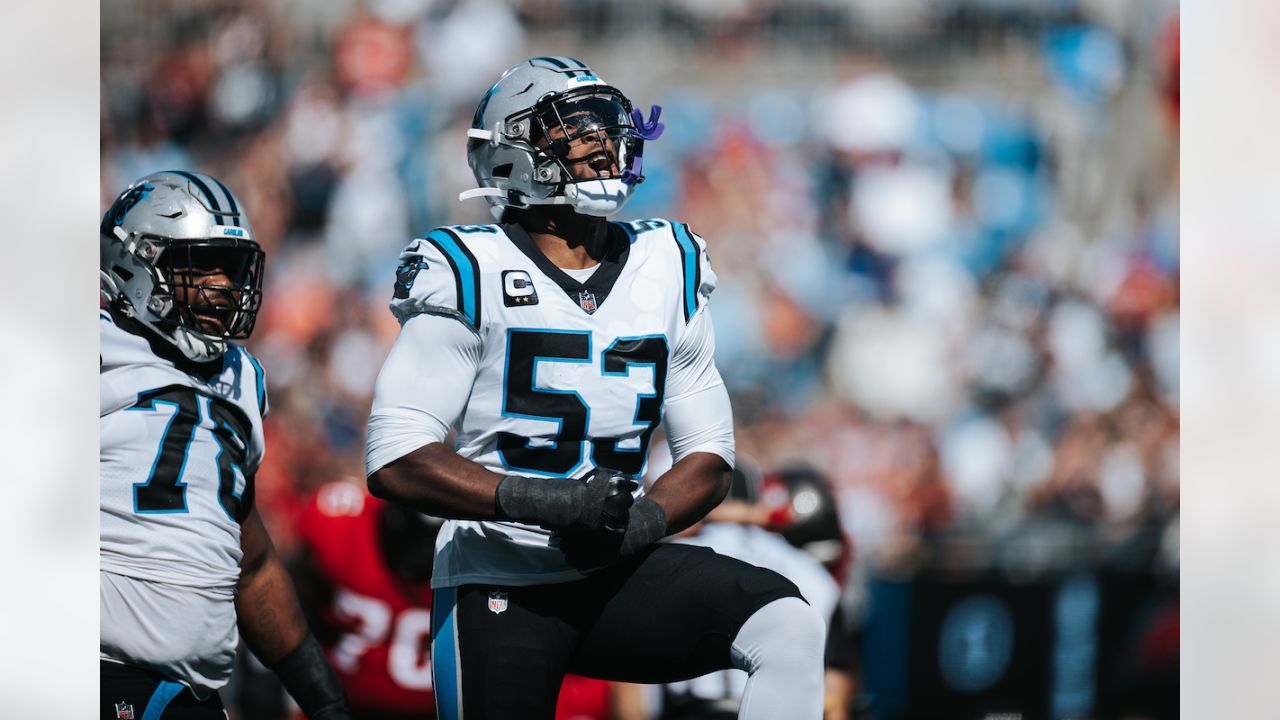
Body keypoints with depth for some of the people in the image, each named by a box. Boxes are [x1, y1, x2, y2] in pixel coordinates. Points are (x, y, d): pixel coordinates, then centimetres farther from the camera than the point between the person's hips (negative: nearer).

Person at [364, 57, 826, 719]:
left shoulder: (667, 272, 8)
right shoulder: (470, 275, -7)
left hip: (617, 572, 4)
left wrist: (642, 521, -11)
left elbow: (708, 454, 12)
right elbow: (394, 462, -14)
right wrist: (541, 501, -25)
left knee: (789, 628, -20)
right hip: (500, 586, -4)